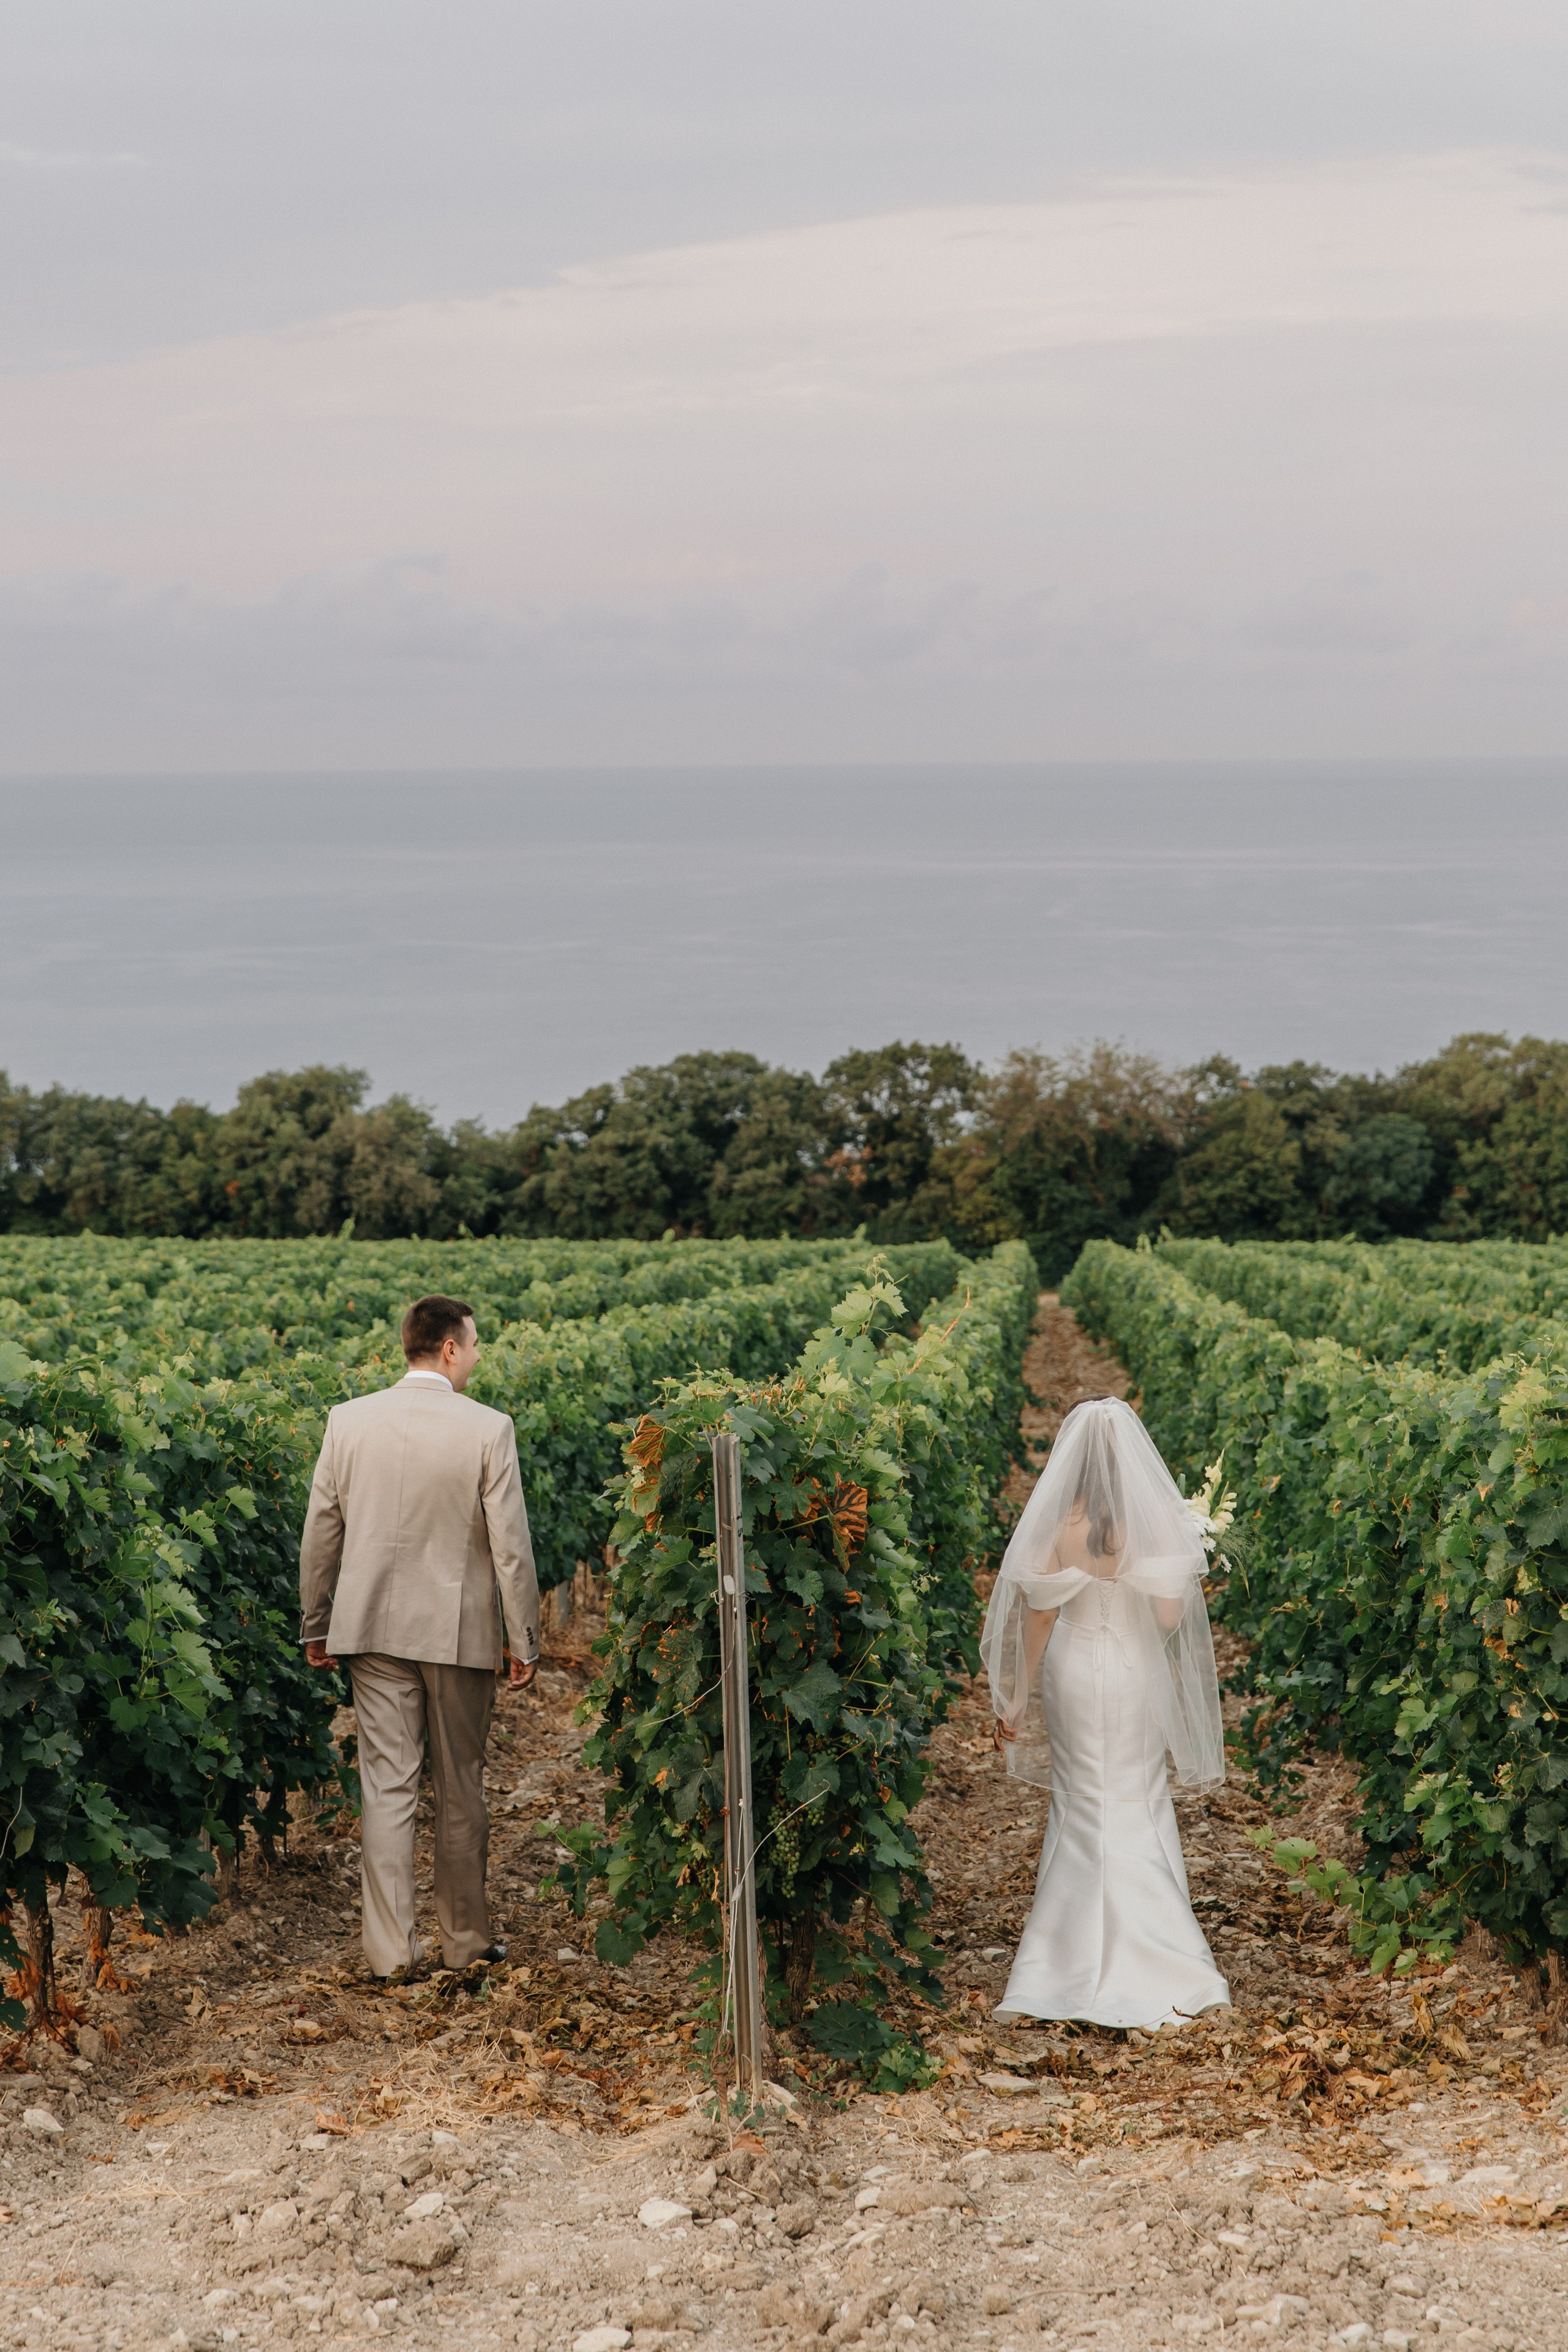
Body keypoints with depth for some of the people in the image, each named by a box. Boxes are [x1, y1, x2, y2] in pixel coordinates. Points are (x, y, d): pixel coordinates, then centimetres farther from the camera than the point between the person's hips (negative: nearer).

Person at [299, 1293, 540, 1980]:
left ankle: (390, 1947, 3)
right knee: (461, 1789, 11)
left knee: (386, 1786, 4)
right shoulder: (488, 1430, -11)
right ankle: (465, 1939, 20)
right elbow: (510, 1546, -8)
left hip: (375, 1628, 2)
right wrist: (525, 1641, 0)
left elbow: (320, 1533, 5)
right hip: (460, 1632, -2)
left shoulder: (350, 1421, -1)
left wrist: (316, 1625, 15)